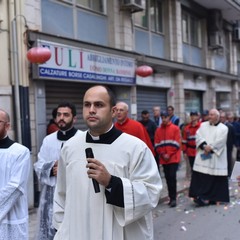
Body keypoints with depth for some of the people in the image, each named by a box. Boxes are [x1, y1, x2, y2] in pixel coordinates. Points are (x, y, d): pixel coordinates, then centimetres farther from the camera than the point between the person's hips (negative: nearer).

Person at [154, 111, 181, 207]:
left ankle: (173, 198, -4)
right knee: (168, 178, 7)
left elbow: (176, 144, -6)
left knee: (172, 177, -9)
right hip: (163, 159, 4)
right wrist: (162, 154, -6)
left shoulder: (175, 128, -2)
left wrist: (169, 154, -10)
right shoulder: (158, 130, 8)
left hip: (174, 158, -4)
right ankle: (171, 198, 15)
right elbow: (157, 145, 7)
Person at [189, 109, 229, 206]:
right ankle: (200, 196, 1)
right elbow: (198, 136, -2)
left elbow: (220, 142, -10)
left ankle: (214, 198, 8)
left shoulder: (223, 128, 2)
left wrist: (210, 148, -17)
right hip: (202, 156, 2)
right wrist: (204, 146, -16)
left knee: (216, 178, 1)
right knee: (201, 177, -3)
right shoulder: (203, 125, 11)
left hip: (216, 157, -2)